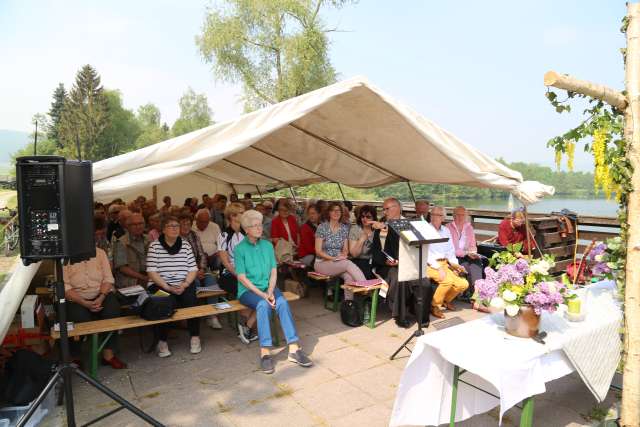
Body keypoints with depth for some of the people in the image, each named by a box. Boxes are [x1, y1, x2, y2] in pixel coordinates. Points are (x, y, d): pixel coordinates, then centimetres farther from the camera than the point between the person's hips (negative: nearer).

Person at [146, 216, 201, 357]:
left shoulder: (185, 244, 11)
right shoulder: (154, 246, 3)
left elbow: (193, 269, 7)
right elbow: (151, 272, -5)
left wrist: (185, 284, -11)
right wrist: (168, 287, -15)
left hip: (184, 284, 2)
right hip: (161, 285, -2)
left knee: (190, 299, -27)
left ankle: (195, 337, -12)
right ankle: (162, 341, -15)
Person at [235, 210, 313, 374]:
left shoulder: (268, 245, 9)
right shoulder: (240, 248, -3)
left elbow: (274, 271, 6)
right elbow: (242, 277, -9)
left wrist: (270, 292, -12)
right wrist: (262, 294, -18)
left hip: (268, 287, 3)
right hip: (248, 290, -3)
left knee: (282, 302, -27)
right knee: (263, 305, -34)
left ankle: (294, 349, -30)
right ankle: (265, 353, -33)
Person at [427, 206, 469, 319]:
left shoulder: (446, 231, 14)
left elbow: (450, 251, 16)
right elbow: (425, 253, -13)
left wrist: (456, 265, -1)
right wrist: (438, 268, -21)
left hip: (444, 264, 6)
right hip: (430, 265, -6)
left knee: (463, 284, -9)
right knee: (448, 280, -30)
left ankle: (446, 300, 19)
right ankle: (435, 306, -7)